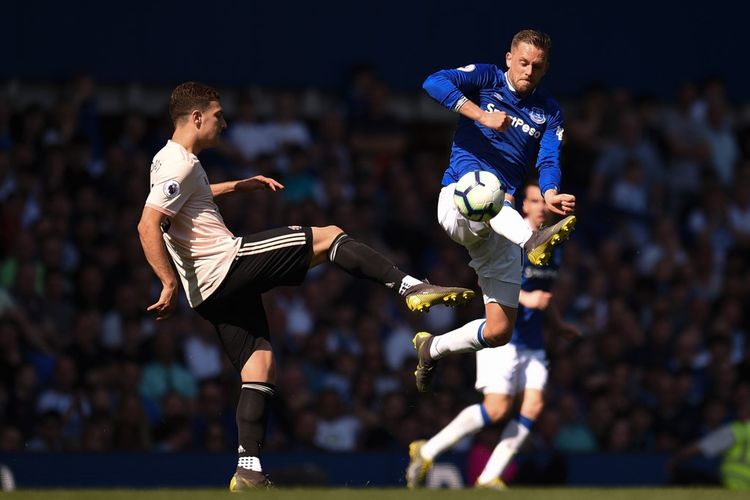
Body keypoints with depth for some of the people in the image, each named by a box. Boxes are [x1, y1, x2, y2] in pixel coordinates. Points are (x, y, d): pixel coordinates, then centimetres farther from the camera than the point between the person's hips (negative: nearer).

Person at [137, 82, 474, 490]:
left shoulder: (170, 161, 18)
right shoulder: (181, 165, -13)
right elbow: (148, 226, -24)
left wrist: (238, 185, 41)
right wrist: (169, 284, -26)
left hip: (211, 293, 10)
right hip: (229, 263, -10)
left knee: (259, 363, 10)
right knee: (328, 238, -4)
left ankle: (248, 472, 4)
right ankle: (411, 288, -8)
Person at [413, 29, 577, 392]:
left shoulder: (549, 112, 12)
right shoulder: (486, 79, 3)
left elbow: (549, 162, -4)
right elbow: (435, 83, -16)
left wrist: (550, 195, -26)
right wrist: (483, 116, -25)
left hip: (501, 224, 4)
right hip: (457, 201, -4)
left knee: (499, 332, -2)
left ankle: (431, 349, 24)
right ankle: (533, 241, -70)